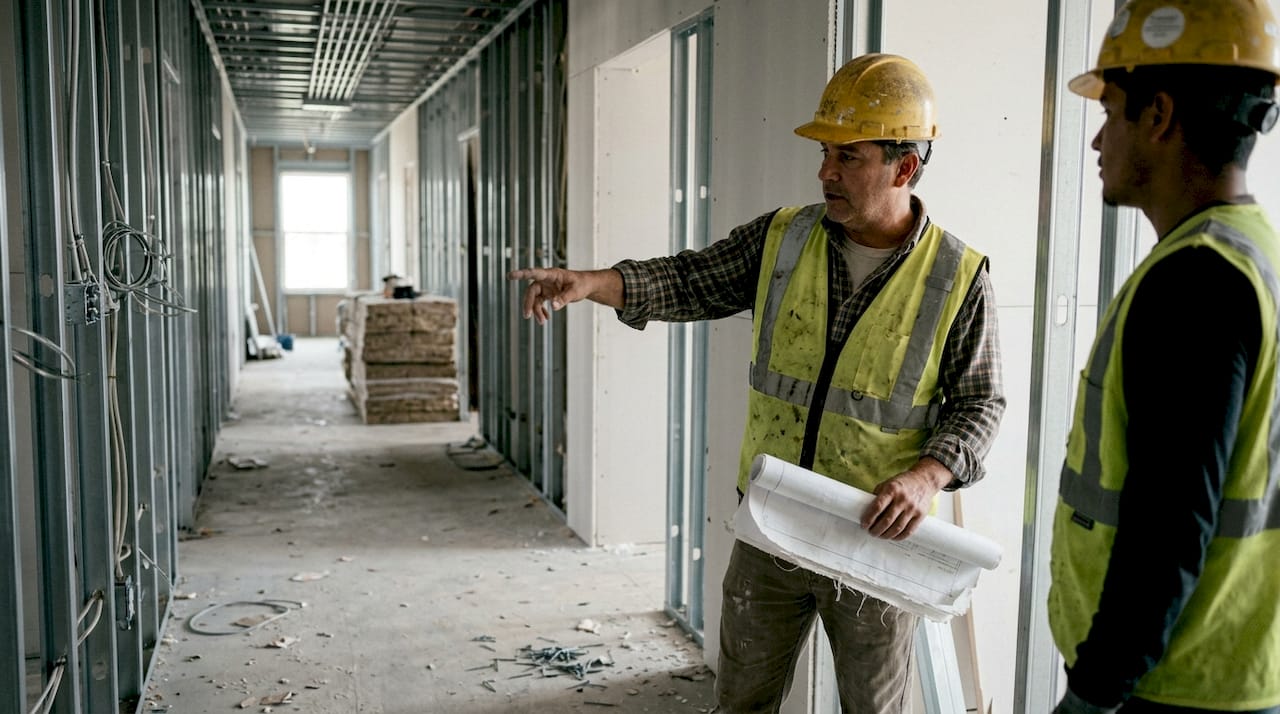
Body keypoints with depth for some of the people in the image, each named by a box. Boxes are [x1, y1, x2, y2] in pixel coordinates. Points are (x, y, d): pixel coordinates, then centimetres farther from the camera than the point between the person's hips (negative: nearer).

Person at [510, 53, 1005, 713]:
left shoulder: (958, 279, -8)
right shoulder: (780, 239, -1)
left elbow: (978, 403, -3)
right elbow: (691, 280, -1)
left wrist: (928, 475, -21)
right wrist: (591, 282, -18)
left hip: (876, 536, -2)